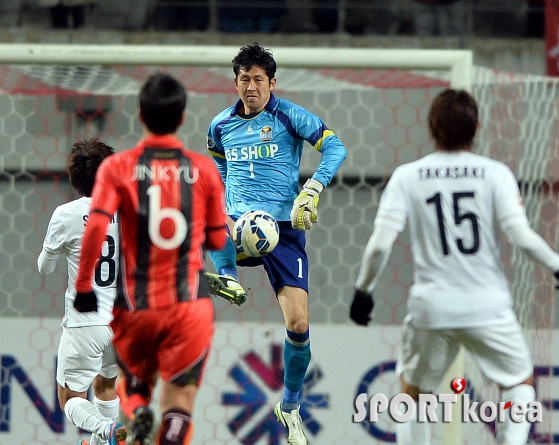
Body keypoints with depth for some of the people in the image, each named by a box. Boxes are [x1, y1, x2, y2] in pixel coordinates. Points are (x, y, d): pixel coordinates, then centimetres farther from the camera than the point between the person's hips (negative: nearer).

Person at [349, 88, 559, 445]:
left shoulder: (407, 176, -2)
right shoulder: (495, 173, -5)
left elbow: (381, 243, -8)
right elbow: (521, 236, -13)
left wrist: (363, 289, 6)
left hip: (431, 307, 1)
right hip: (488, 305, -1)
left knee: (413, 391, 20)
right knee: (520, 382, 18)